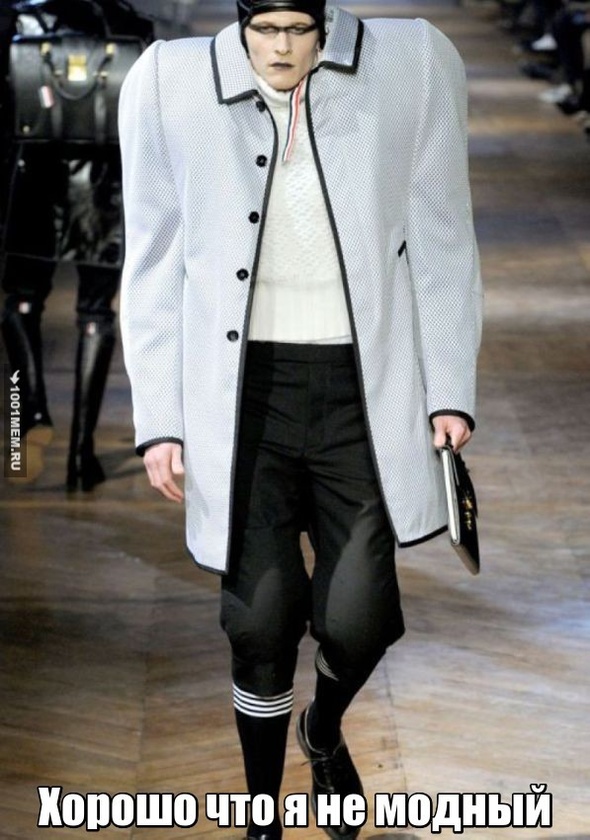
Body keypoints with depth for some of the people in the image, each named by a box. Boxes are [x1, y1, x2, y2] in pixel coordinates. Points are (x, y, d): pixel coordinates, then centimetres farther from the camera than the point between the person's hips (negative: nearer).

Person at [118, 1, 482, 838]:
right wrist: (159, 420, 2)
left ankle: (326, 727, 34)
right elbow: (156, 265, 4)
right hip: (243, 396, 0)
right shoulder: (170, 82, -2)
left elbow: (443, 242, 4)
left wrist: (450, 390, 1)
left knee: (358, 620, -5)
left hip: (363, 391, 0)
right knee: (261, 623, 2)